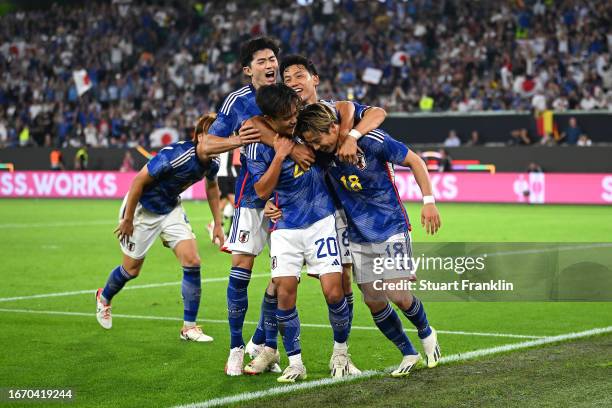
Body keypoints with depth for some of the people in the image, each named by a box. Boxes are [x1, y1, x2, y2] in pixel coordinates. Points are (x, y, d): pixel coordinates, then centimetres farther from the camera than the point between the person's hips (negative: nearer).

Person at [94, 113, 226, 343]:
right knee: (132, 269, 9)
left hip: (171, 209, 6)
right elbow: (139, 180, -26)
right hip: (142, 208, -6)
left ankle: (189, 327, -2)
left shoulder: (212, 163, -12)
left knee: (192, 260, -11)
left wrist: (217, 223, 10)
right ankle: (104, 298, 43)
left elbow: (211, 186, 12)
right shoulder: (175, 155, -35)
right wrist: (127, 219, -19)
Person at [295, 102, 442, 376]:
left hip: (391, 229, -5)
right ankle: (408, 354, 20)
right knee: (374, 302, 1)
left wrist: (428, 201, -13)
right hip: (359, 238, 5)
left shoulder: (372, 141, -19)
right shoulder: (322, 154, -5)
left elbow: (414, 161, -8)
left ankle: (426, 334, 20)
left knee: (399, 296, -11)